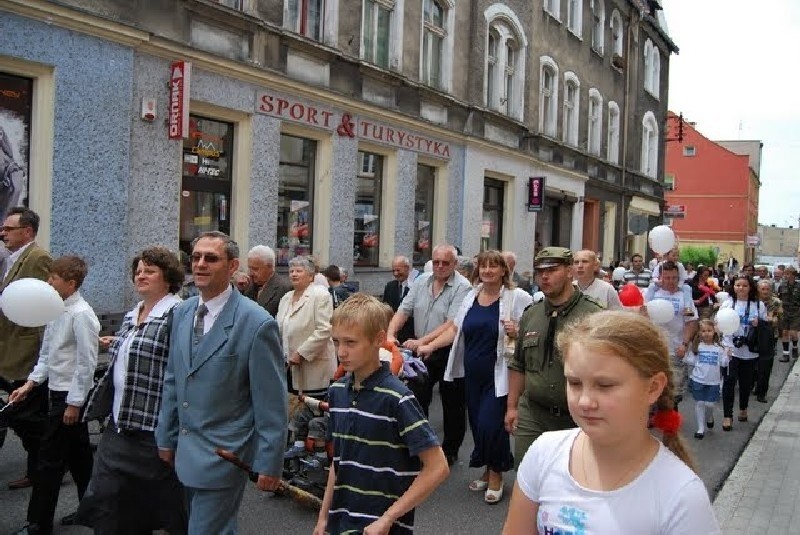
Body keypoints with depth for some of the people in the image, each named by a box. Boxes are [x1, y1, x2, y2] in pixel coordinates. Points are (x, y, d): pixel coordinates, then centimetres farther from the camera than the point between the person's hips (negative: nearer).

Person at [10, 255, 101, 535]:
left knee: (50, 460, -1)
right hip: (57, 391, 8)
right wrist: (31, 382, 8)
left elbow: (87, 362, -18)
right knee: (78, 454, 18)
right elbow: (47, 352, 15)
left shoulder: (81, 315, -19)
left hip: (70, 395, -8)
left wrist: (74, 403, -16)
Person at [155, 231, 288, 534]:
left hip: (223, 455, -6)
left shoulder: (257, 324, -17)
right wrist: (166, 437, 14)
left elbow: (271, 403, -13)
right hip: (185, 452, 7)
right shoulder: (181, 313, 4)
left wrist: (269, 463, -11)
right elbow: (172, 381, 12)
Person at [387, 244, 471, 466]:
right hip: (421, 352, 5)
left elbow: (452, 325, -23)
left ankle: (450, 451, 25)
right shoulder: (421, 281, 5)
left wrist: (422, 341, -29)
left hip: (449, 353, -5)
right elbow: (403, 311, 2)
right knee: (417, 399, 9)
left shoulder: (462, 287, -14)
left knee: (452, 405, 9)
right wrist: (390, 334, -15)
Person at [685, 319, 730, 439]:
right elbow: (691, 361, 0)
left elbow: (723, 363, 2)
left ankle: (709, 417, 37)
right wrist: (685, 354, -15)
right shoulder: (696, 346, -1)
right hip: (698, 380, 0)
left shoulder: (719, 348, 0)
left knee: (710, 404, 1)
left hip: (713, 381, 0)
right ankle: (700, 428, 14)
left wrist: (727, 355, -14)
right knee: (699, 403, 3)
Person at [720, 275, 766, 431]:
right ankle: (727, 416, -1)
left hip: (750, 351, 1)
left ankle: (743, 409, 36)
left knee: (746, 382, 13)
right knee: (729, 381, -6)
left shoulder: (759, 305, 2)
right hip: (730, 349, -1)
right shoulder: (727, 303, 1)